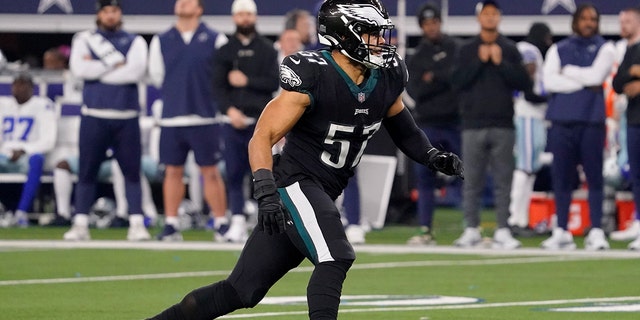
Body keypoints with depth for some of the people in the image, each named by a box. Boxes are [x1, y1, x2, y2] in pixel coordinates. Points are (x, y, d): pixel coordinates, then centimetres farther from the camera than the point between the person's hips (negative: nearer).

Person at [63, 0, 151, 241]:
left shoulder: (134, 41, 9)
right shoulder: (84, 40, 10)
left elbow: (137, 71, -9)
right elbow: (78, 69, -8)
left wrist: (97, 70, -8)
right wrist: (115, 64, -8)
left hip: (126, 118, 0)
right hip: (94, 117, 0)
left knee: (132, 172, -2)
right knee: (86, 172, 0)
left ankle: (137, 224, -1)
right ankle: (80, 224, 3)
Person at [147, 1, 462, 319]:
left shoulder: (386, 76, 2)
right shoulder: (313, 77, -18)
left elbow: (399, 123, 23)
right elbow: (262, 137, -18)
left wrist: (431, 155, 7)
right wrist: (265, 192, -31)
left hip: (321, 196, 7)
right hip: (294, 183, -7)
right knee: (335, 258, -27)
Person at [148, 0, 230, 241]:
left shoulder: (215, 40, 1)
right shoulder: (161, 41, 9)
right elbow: (156, 76, 16)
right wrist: (177, 95, 14)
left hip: (205, 119, -2)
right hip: (171, 119, 2)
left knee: (210, 172, -1)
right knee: (173, 171, 4)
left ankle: (221, 224, 4)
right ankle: (171, 224, 9)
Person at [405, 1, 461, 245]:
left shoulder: (455, 48, 7)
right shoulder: (416, 58, 11)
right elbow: (413, 91, -4)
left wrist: (433, 79, -5)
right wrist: (444, 80, -12)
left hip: (455, 122, -2)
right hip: (427, 124, 2)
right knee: (425, 178, 2)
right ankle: (426, 231, 7)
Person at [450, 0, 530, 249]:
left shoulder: (510, 50, 8)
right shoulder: (467, 50, 8)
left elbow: (523, 82, 0)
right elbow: (457, 81, -3)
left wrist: (500, 63, -9)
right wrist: (480, 61, -9)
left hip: (502, 125, 0)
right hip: (473, 124, 0)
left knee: (503, 180, -2)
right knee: (472, 180, 1)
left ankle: (502, 231, -1)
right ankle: (471, 230, 7)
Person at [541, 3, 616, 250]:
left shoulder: (605, 48, 9)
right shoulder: (558, 50, 14)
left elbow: (596, 75, -8)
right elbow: (549, 81, -1)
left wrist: (566, 71, 1)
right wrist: (583, 84, -7)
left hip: (591, 120, -2)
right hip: (561, 120, 2)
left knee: (594, 177, -4)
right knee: (561, 177, 2)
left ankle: (596, 232, -1)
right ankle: (561, 232, 7)